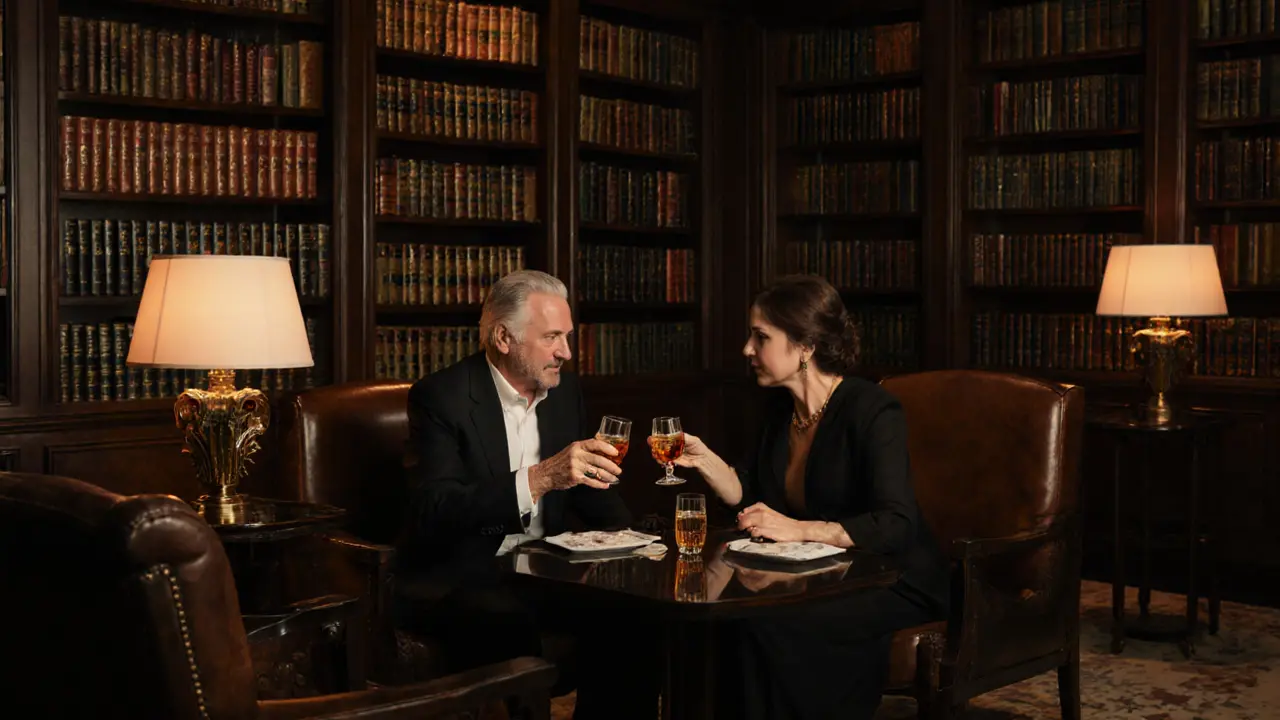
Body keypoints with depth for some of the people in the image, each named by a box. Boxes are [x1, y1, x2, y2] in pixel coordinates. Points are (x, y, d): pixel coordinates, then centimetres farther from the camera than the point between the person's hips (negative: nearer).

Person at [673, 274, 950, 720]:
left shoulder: (872, 411, -18)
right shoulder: (781, 410, 6)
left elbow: (896, 526, -27)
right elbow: (750, 495, 15)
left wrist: (799, 529, -33)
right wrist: (704, 459, -2)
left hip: (892, 583, -7)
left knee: (767, 623, -28)